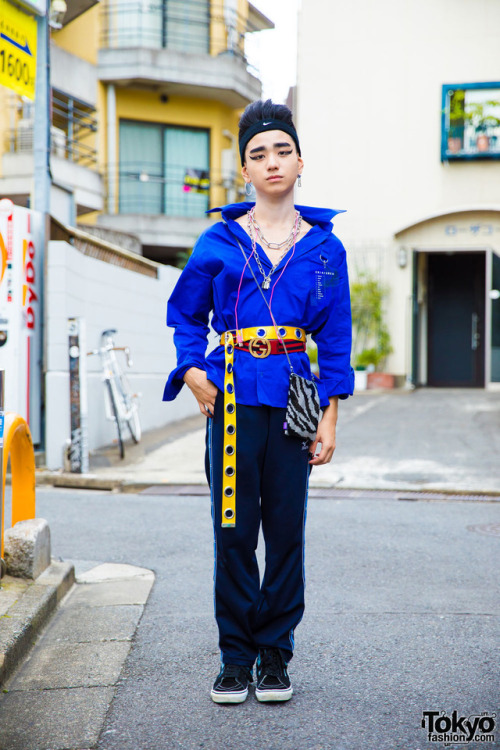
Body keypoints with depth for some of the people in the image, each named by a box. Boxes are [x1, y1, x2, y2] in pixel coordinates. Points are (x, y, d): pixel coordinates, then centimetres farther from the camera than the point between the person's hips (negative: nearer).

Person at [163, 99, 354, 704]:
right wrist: (192, 371, -1)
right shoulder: (219, 241, 5)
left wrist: (330, 417, 2)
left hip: (293, 398, 1)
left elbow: (335, 337, 7)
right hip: (233, 397, 0)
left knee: (286, 530, 4)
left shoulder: (324, 246, 6)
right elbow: (183, 314, 15)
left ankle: (274, 655, 19)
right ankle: (235, 657, 16)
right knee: (233, 531, 2)